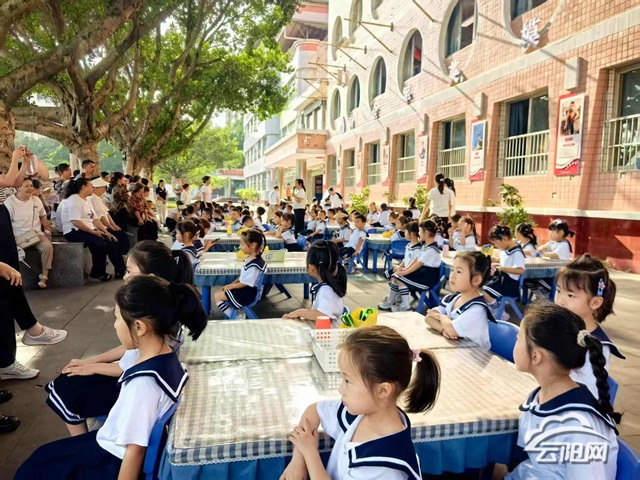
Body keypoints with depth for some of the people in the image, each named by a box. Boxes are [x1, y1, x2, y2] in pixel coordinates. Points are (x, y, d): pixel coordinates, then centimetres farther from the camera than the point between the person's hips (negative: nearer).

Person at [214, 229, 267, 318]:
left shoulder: (254, 264, -27)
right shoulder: (250, 258, 2)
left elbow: (246, 283, -22)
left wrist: (230, 286, -9)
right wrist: (231, 284, 8)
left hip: (247, 293, -10)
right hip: (244, 289, 10)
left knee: (217, 296, -4)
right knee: (220, 292, 16)